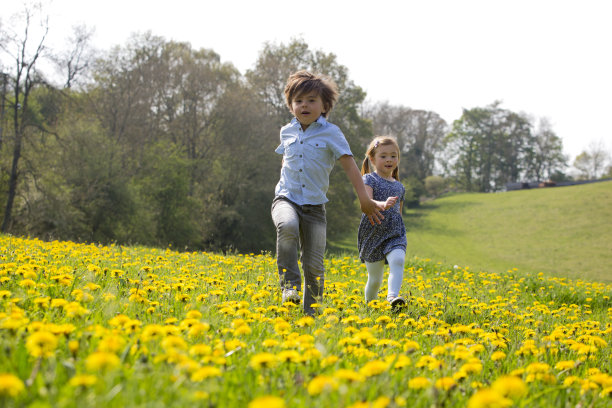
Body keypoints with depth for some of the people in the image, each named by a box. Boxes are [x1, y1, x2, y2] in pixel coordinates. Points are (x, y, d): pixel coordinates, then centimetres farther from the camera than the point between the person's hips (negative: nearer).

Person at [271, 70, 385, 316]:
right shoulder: (287, 131, 9)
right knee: (287, 226, -35)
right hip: (286, 199, 1)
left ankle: (311, 311, 15)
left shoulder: (331, 133, -2)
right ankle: (290, 285, -24)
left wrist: (364, 199, -11)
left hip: (314, 205, -1)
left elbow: (350, 166, -5)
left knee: (314, 263, -1)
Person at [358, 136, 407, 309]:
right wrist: (383, 205, -40)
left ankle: (393, 295, -40)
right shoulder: (369, 179, -3)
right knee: (375, 278, 5)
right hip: (373, 233, -3)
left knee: (397, 261, -27)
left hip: (395, 233, 3)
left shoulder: (399, 186, 14)